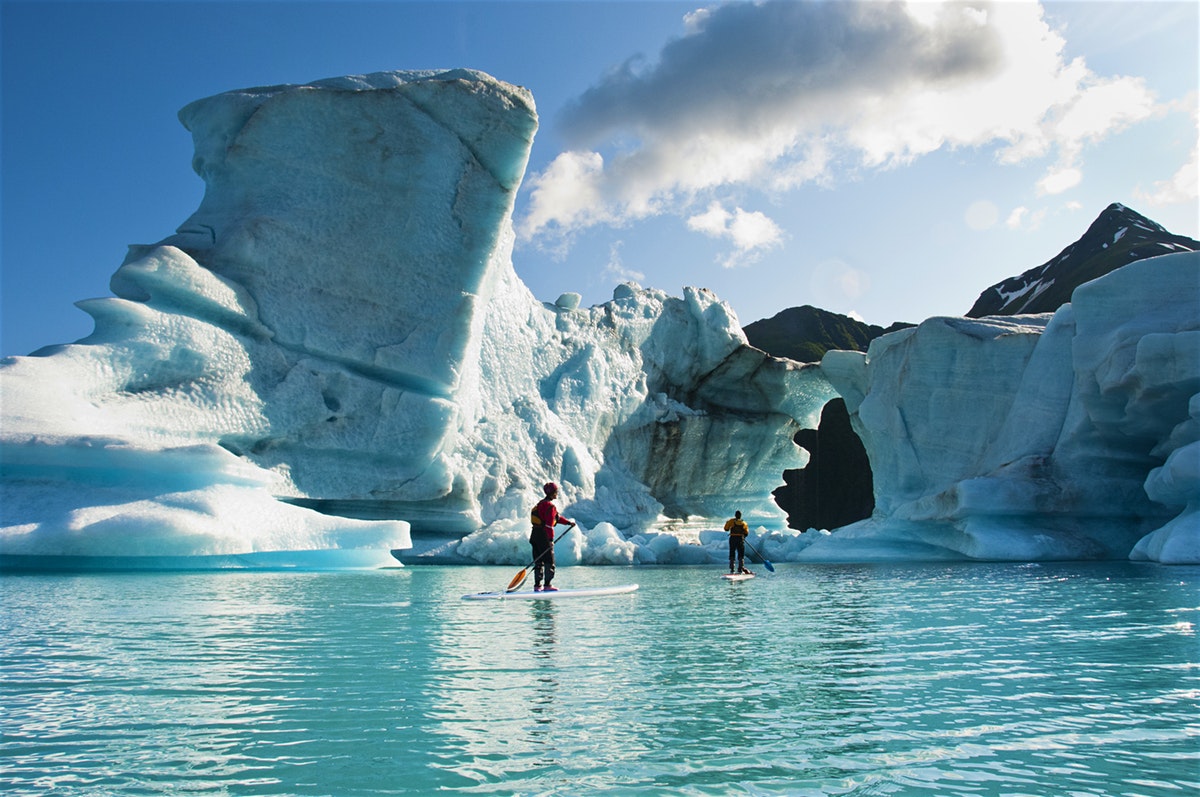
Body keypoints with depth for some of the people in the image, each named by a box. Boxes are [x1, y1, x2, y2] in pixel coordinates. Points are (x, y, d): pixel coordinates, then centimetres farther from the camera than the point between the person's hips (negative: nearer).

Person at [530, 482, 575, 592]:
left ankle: (537, 585, 11)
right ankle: (547, 585, -5)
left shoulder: (541, 503, 19)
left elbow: (557, 517, 26)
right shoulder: (550, 506, -13)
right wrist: (551, 539, -19)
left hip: (535, 535, 9)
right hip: (544, 536, -9)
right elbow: (549, 524, -19)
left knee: (538, 562, 11)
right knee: (549, 562, -3)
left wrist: (568, 522, 27)